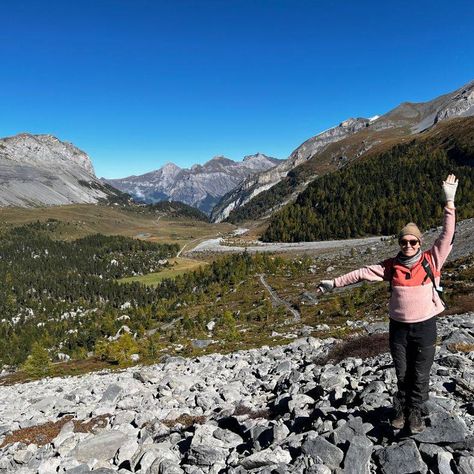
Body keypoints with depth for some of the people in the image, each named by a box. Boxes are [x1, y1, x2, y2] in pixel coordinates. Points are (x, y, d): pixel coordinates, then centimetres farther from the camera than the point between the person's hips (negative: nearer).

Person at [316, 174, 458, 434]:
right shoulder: (391, 265, -1)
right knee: (402, 373, 14)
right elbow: (362, 273, 0)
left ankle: (415, 412, 33)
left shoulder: (431, 260, -6)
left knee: (420, 374, 12)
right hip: (398, 326, 1)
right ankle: (401, 409, 35)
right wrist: (334, 283, -2)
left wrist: (449, 201, -19)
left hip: (425, 326, -1)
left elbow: (447, 234, -12)